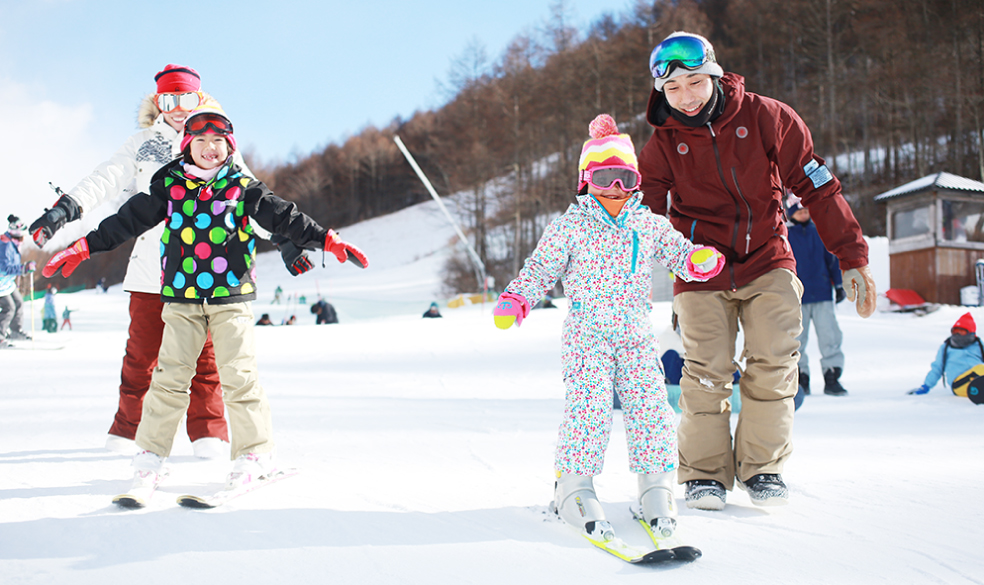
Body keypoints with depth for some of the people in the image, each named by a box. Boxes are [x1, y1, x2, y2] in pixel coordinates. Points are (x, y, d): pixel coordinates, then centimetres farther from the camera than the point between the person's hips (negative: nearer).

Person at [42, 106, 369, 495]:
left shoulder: (242, 188, 4)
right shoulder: (169, 186, 7)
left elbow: (283, 216, -1)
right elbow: (130, 219, 8)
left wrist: (327, 240, -11)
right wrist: (85, 246, 5)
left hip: (231, 296, -1)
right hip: (182, 297, 1)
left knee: (238, 376, -5)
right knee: (169, 376, -2)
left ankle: (254, 452, 5)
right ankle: (151, 455, 7)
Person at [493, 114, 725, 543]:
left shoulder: (650, 225, 9)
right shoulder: (570, 226, 2)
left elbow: (679, 255, 11)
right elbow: (541, 268, 5)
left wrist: (701, 261, -12)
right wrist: (514, 299, -8)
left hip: (635, 334, 3)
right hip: (587, 334, -3)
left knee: (649, 405, -6)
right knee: (589, 408, -15)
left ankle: (656, 485, 4)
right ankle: (573, 485, -6)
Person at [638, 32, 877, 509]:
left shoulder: (766, 118, -8)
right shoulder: (663, 144, -4)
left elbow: (818, 188, -5)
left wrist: (852, 258, -7)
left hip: (767, 261, 0)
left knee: (773, 364, -10)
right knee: (706, 371, -9)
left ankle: (762, 466, 6)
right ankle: (705, 472, 6)